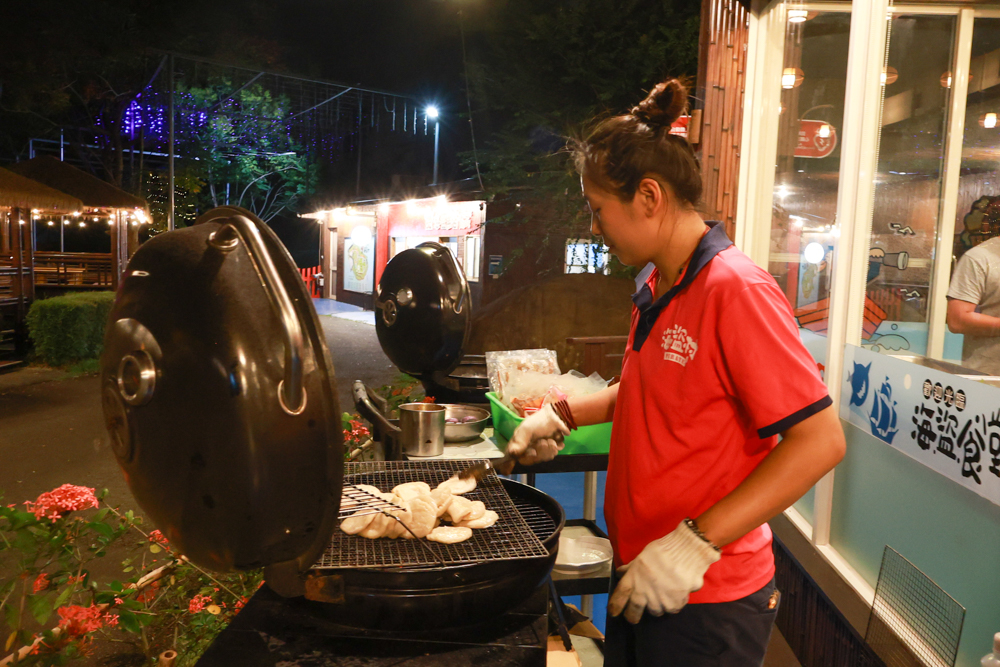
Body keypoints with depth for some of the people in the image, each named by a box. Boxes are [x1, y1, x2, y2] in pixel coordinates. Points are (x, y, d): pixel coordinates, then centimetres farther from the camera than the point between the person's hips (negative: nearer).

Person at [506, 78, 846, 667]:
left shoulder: (735, 289, -22)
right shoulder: (653, 286, 6)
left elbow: (820, 440, -24)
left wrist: (695, 543, -27)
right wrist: (565, 415, 11)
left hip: (707, 602, -8)